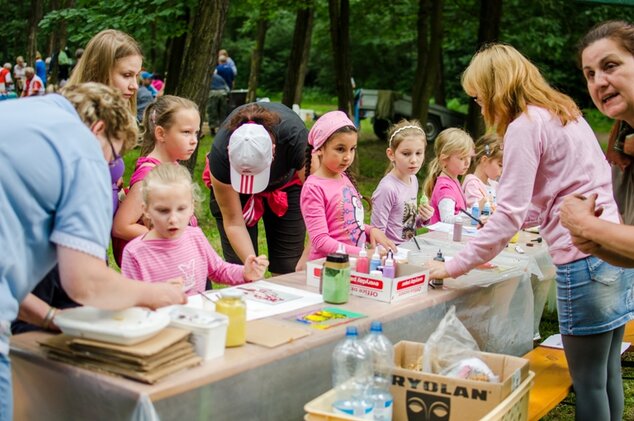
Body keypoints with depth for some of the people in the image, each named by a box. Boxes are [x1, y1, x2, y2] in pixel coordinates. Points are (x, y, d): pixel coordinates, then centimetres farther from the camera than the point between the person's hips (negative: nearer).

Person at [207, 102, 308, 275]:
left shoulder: (295, 137, -38)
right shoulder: (220, 152, -35)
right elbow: (233, 222, -25)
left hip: (286, 183, 0)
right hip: (232, 186, 0)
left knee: (287, 268, -7)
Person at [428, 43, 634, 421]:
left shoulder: (525, 126, -11)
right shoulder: (565, 113, 16)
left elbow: (510, 215, -16)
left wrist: (455, 266, -9)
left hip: (585, 261, -9)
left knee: (589, 382, 2)